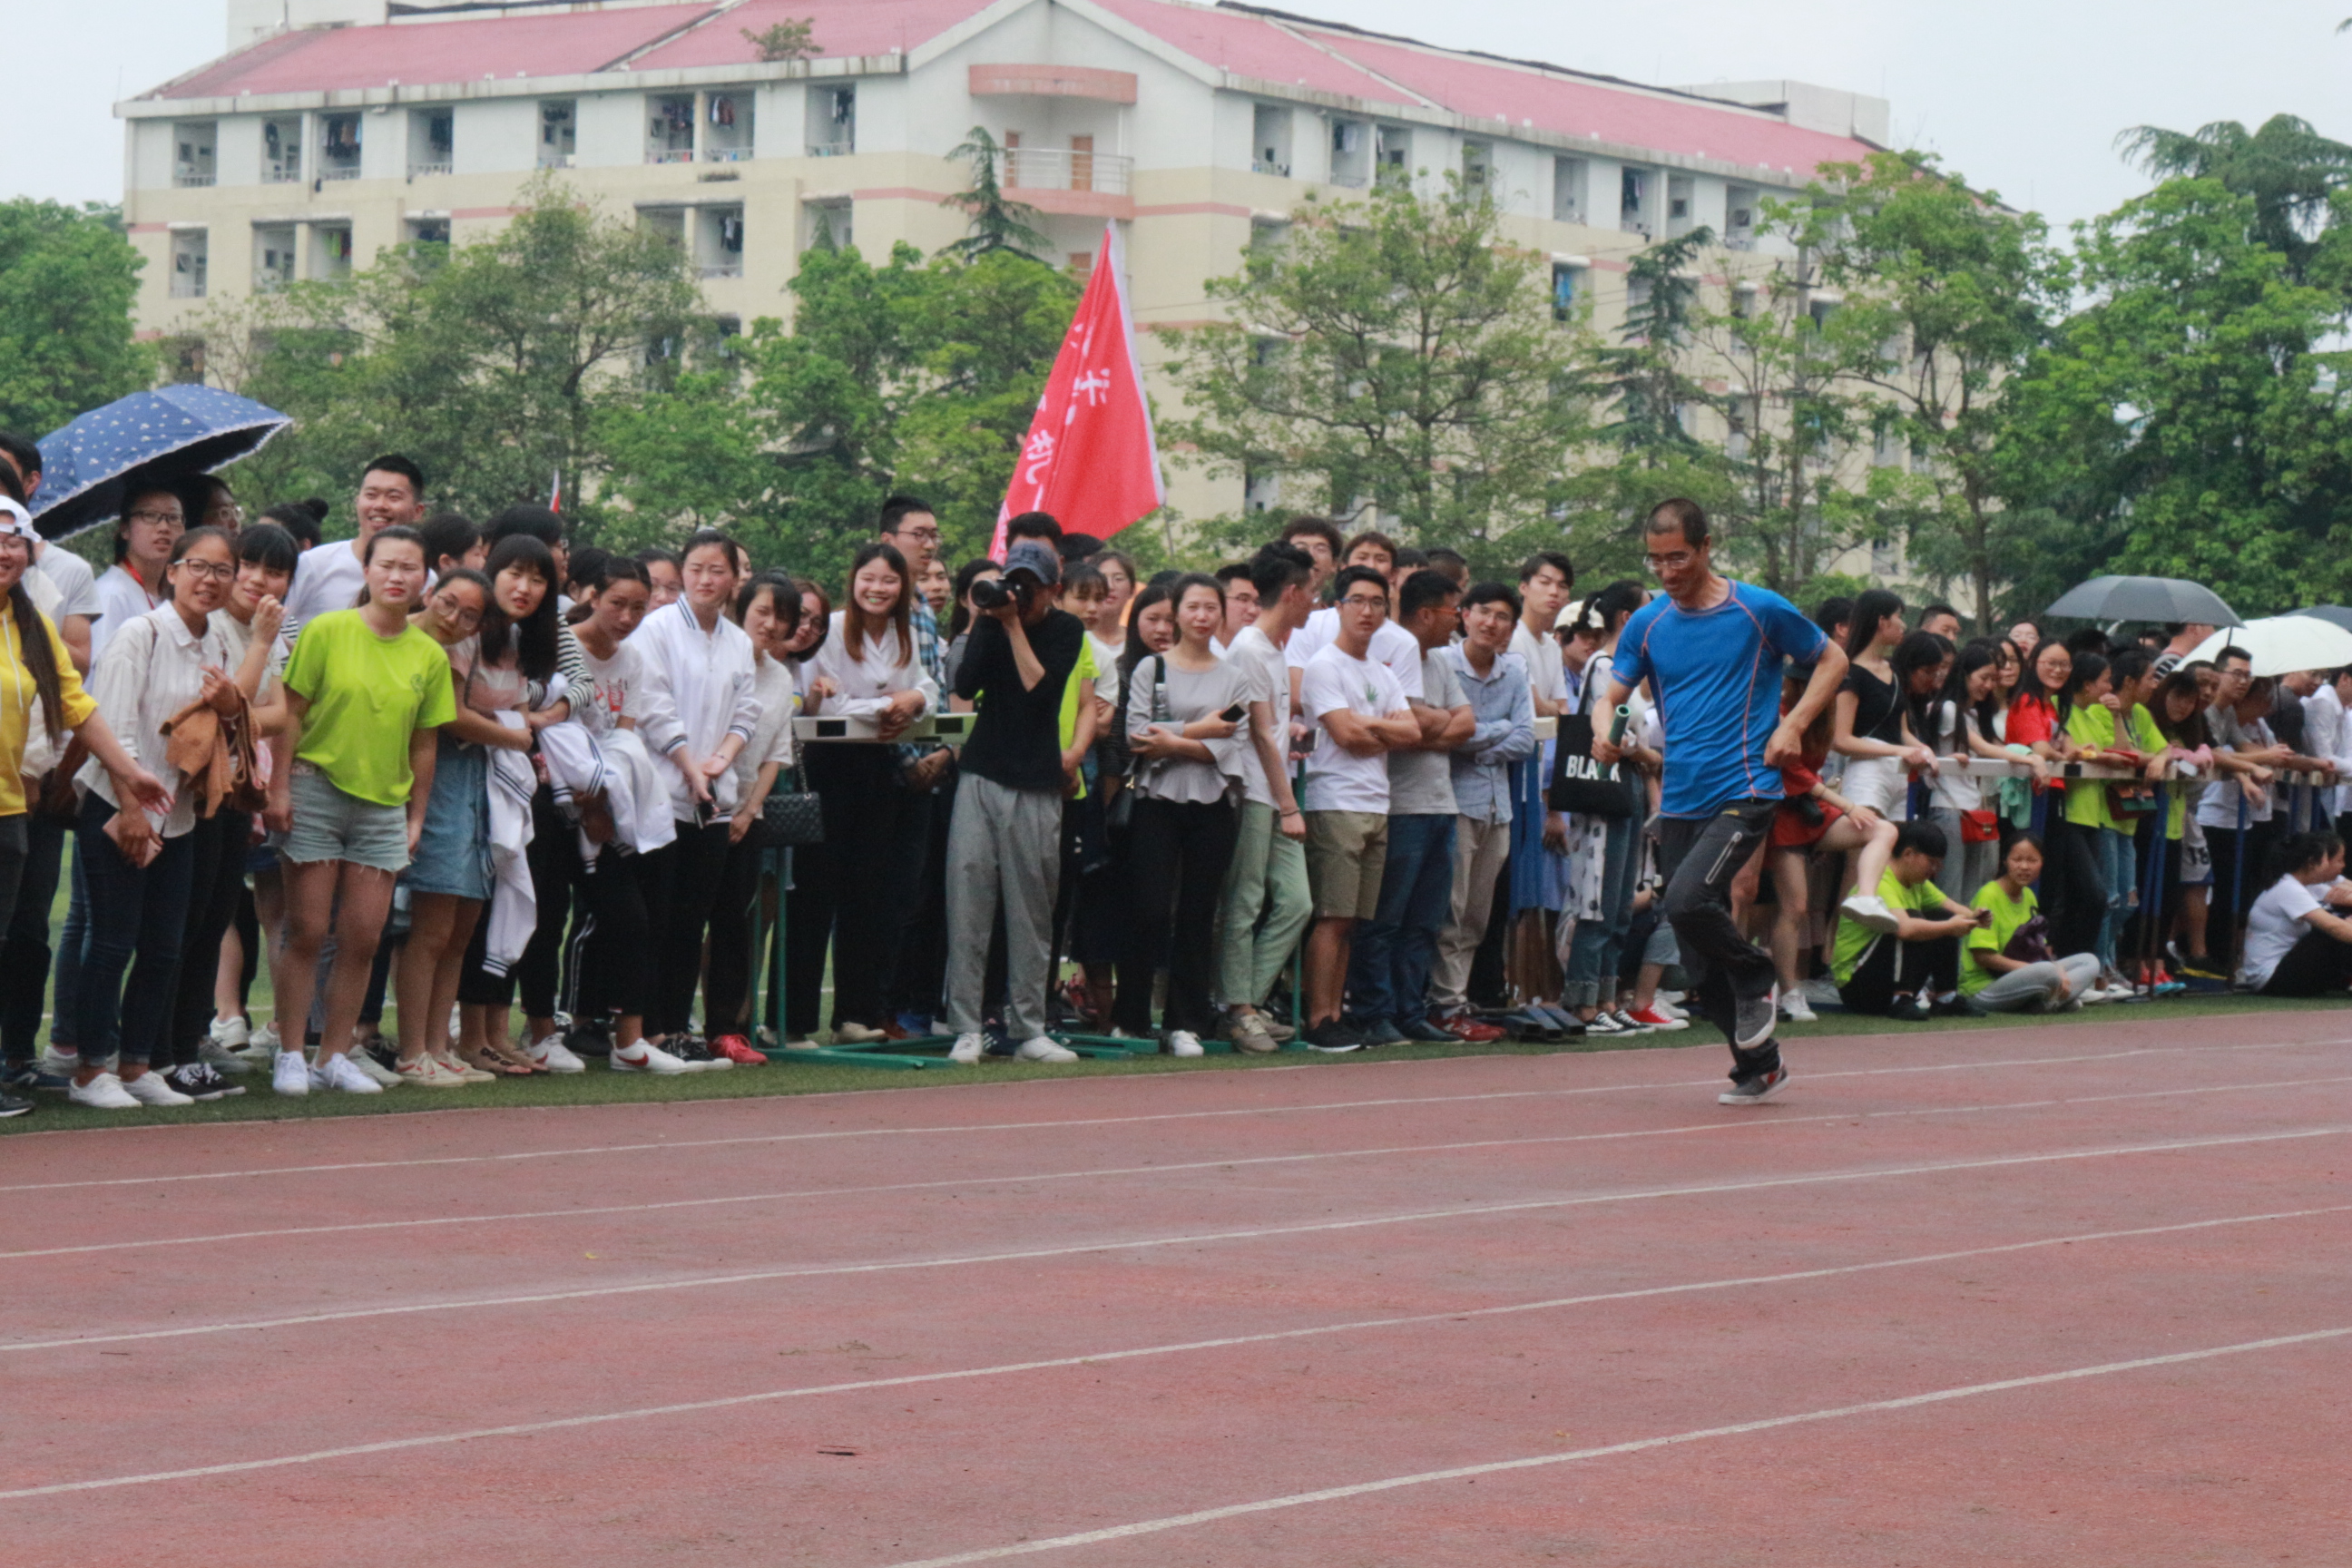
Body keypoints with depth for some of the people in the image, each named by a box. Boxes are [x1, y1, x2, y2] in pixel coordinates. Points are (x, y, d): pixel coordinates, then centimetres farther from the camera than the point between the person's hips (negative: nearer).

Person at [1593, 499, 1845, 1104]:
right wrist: (1604, 729, -14)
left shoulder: (1761, 610, -3)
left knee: (1689, 901, -27)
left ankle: (1756, 978, 1)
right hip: (1679, 801, 5)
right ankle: (1758, 1065, 21)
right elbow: (1613, 691, 10)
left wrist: (1794, 724, -6)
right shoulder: (1647, 624, 8)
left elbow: (1832, 659, 8)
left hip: (1744, 791, -5)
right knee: (1699, 963, 5)